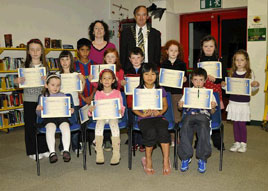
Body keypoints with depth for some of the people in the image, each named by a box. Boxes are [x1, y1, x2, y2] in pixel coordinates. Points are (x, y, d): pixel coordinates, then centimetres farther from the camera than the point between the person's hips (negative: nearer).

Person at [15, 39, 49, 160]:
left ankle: (44, 149, 22)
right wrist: (17, 81, -21)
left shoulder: (45, 66, 5)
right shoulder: (24, 66, 2)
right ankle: (33, 151, 18)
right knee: (30, 125, 5)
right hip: (29, 100, -1)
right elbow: (19, 80, 1)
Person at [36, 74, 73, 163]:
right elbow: (39, 113, 10)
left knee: (66, 126, -31)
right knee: (50, 128, -33)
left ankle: (66, 150, -26)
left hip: (61, 116, 1)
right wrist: (38, 110, -14)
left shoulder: (63, 96, 16)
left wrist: (70, 111, -8)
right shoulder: (43, 97, 12)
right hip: (48, 118, -1)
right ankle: (52, 152, -29)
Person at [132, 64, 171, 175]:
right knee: (151, 132, -32)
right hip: (144, 119, -1)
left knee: (163, 130, -31)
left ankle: (166, 161, -19)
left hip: (158, 117, 1)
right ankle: (148, 160, -9)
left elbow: (165, 105, 14)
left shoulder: (160, 90, 9)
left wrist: (160, 112, -6)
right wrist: (142, 114, -12)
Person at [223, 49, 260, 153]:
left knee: (242, 123, 1)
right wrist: (224, 85, -9)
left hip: (244, 103, -3)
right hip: (233, 101, 3)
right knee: (235, 123, 9)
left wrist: (256, 85, -19)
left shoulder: (249, 73, -3)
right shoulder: (232, 73, 5)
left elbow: (252, 89, 1)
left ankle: (243, 143, 16)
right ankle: (237, 142, 21)